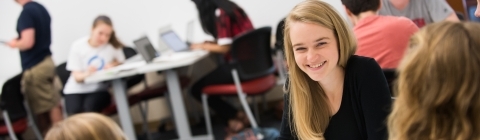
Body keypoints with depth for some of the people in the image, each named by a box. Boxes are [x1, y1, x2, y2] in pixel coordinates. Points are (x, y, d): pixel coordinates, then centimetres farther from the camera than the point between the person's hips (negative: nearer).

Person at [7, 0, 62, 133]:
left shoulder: (26, 12, -18)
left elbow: (28, 42, -24)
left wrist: (14, 44, -5)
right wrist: (20, 40, 14)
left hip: (34, 67, -9)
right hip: (46, 61, 9)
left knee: (48, 106, -4)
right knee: (52, 103, 13)